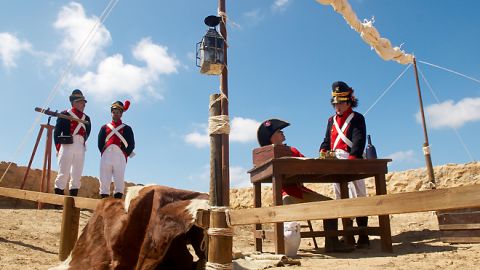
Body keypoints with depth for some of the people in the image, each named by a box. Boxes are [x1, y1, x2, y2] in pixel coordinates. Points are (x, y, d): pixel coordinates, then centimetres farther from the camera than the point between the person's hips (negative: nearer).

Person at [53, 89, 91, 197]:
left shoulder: (86, 118, 19)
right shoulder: (65, 114, 5)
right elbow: (56, 132, 1)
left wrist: (81, 143, 10)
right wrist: (58, 148, -4)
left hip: (80, 148, 5)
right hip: (67, 145, -5)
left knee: (77, 175, 4)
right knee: (63, 173, -7)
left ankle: (73, 197, 8)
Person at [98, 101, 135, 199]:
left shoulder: (127, 128, 14)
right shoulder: (105, 128, 20)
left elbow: (131, 145, 9)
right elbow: (100, 143, 14)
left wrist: (125, 155, 2)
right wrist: (104, 154, 5)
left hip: (120, 157, -2)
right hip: (106, 156, 2)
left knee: (119, 181, -7)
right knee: (104, 181, -1)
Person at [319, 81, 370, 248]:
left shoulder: (357, 118, 1)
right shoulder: (331, 120, 20)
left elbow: (359, 141, -12)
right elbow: (327, 140, 17)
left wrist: (352, 158, -27)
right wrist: (323, 150, -6)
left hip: (352, 161, -6)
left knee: (357, 198, -6)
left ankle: (363, 236, -1)